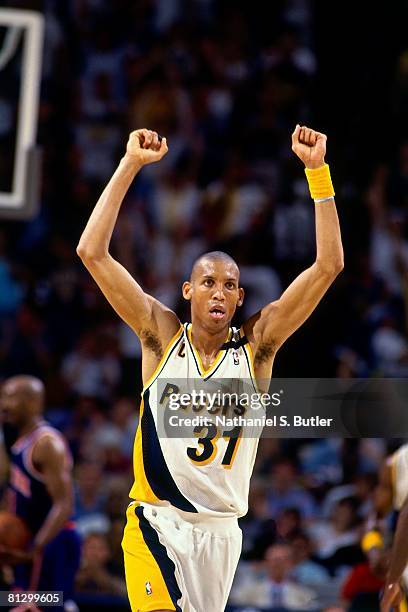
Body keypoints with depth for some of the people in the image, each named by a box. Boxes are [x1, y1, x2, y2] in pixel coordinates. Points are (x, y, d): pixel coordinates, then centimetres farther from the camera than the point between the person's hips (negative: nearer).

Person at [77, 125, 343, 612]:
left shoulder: (257, 345, 2)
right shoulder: (162, 337, 0)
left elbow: (328, 266, -3)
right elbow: (92, 252, -6)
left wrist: (317, 170, -8)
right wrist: (131, 165, -9)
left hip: (220, 530, 3)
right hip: (156, 522, -3)